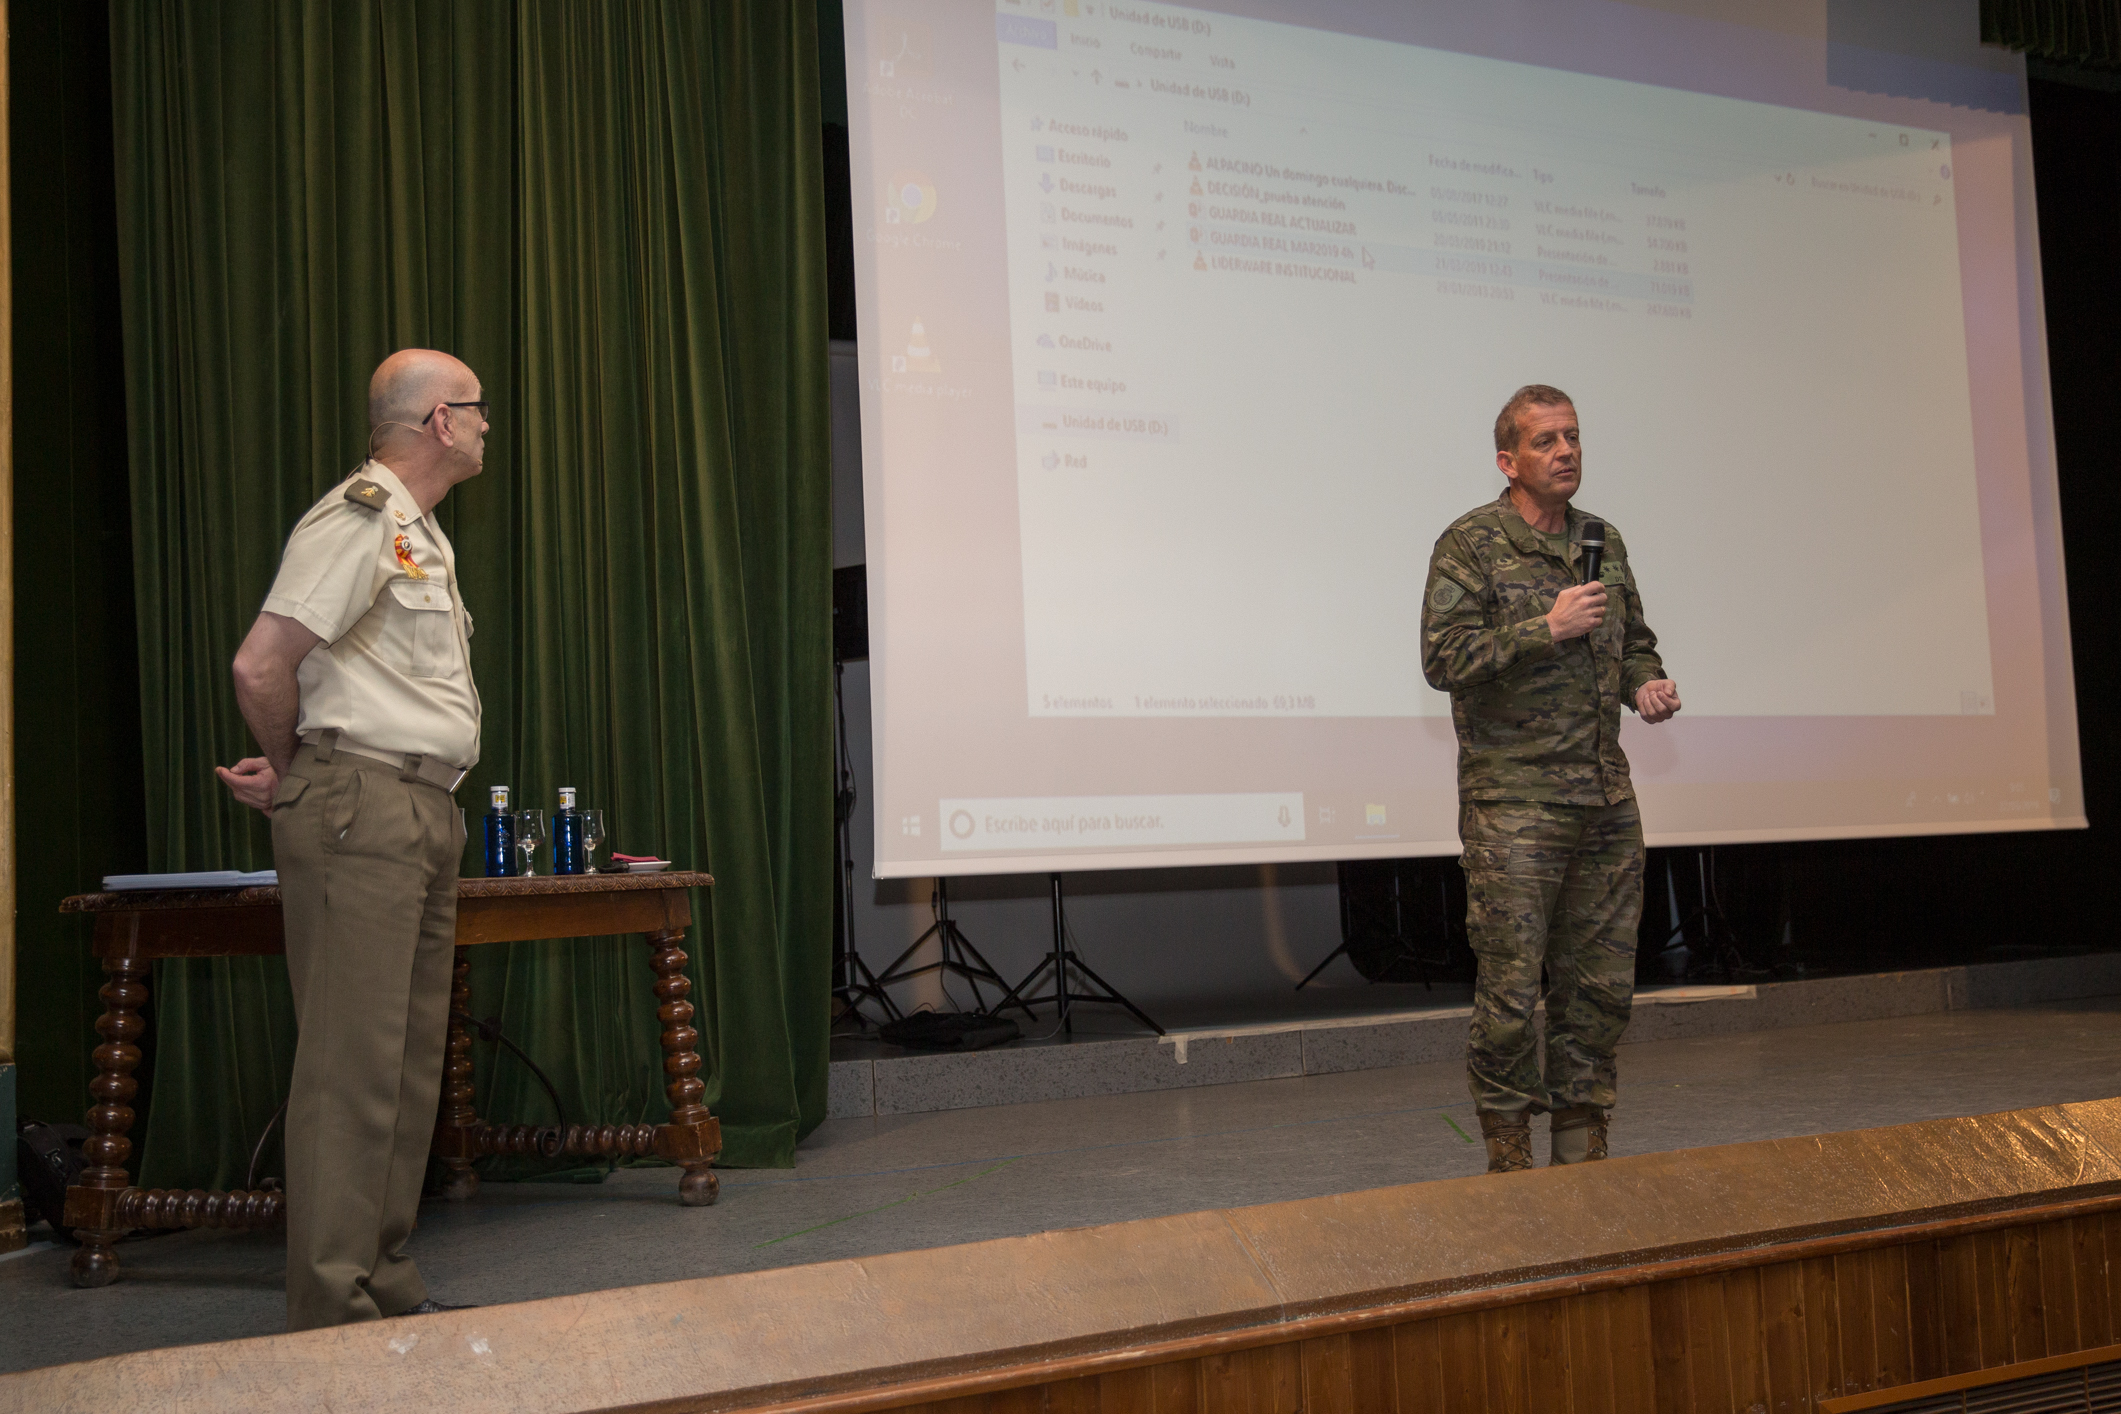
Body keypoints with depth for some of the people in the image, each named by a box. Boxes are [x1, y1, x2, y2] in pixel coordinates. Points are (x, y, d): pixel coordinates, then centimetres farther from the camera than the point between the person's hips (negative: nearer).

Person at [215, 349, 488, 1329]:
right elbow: (262, 665, -18)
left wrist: (294, 779, 9)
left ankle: (386, 1289, 19)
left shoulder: (420, 532, 21)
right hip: (359, 813, -10)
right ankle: (332, 1316, -4)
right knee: (354, 1066, -9)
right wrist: (291, 772, -1)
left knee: (411, 1062, 11)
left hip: (423, 815, 10)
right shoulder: (359, 518, -11)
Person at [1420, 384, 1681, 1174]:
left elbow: (1635, 640, 26)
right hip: (1514, 802, -6)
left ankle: (1582, 1152, 22)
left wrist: (1645, 683, 5)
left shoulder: (1605, 541, 15)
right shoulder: (1471, 545, -5)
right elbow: (1443, 658, -13)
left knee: (1601, 984, 9)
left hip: (1607, 799, 6)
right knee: (1511, 987, -4)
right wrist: (1546, 627, -18)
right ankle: (1509, 1157, 10)